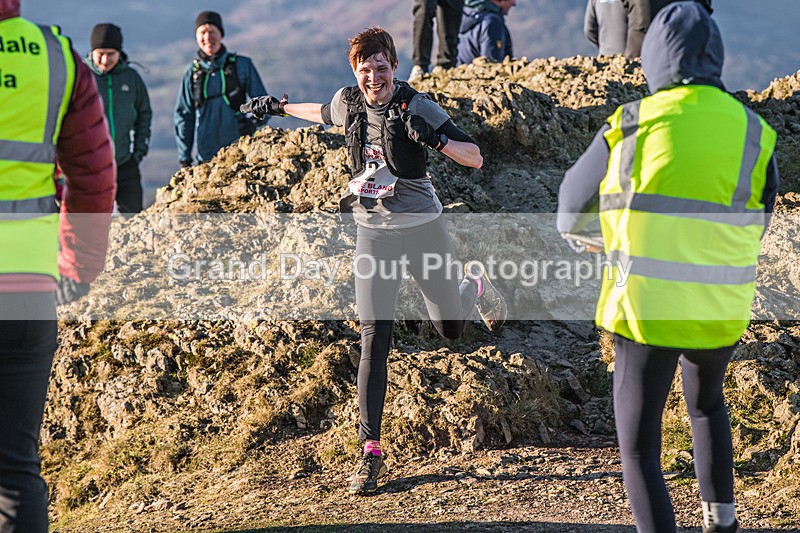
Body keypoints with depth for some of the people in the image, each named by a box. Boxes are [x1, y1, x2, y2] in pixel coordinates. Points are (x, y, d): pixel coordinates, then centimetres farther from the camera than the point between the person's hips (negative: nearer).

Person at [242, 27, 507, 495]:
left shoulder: (417, 106, -14)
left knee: (451, 330, 15)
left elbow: (476, 158, -18)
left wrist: (436, 140, -35)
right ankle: (371, 451, -10)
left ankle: (475, 285, 53)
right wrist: (280, 107, 31)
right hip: (373, 234, 2)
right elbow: (326, 115, 26)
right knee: (374, 340, -10)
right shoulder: (348, 102, -2)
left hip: (423, 228, -2)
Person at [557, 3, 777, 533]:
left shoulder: (629, 127, -8)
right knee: (706, 400, 33)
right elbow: (754, 227, 12)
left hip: (647, 312, -4)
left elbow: (573, 212, 5)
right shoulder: (754, 135, -1)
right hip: (722, 314, 4)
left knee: (639, 447, 6)